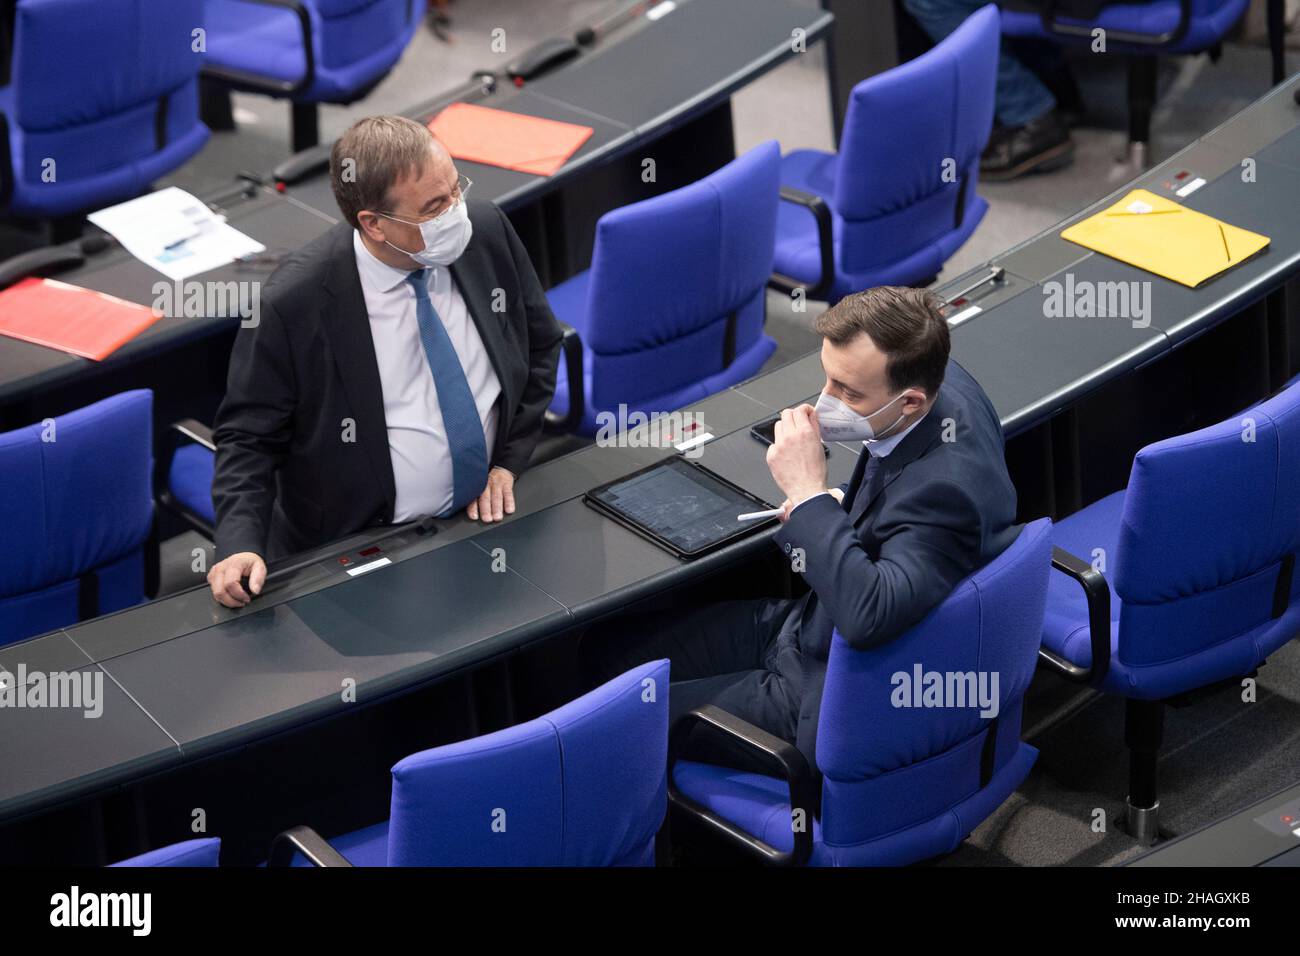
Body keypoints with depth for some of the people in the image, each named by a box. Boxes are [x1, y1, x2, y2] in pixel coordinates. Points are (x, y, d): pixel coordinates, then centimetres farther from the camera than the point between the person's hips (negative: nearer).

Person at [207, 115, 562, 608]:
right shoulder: (294, 302, -18)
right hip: (357, 551, -2)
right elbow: (248, 434, -6)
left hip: (486, 514, 3)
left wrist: (509, 461, 2)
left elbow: (540, 344, 12)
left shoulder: (486, 230, -6)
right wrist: (241, 545, -21)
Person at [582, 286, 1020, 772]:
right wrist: (841, 506, -1)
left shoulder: (947, 487, -35)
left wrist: (809, 493, -36)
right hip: (809, 623, 10)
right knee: (604, 647, 14)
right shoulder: (944, 381, -8)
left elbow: (867, 617, -46)